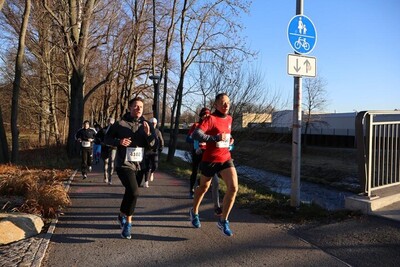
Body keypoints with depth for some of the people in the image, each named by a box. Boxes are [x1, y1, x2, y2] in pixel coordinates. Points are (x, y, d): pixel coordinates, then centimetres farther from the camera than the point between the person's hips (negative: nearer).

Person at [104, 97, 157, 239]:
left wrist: (148, 134, -18)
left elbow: (154, 145, 1)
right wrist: (119, 141, -16)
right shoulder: (120, 124, -5)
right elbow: (107, 139, 3)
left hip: (139, 165, 5)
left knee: (130, 192, 19)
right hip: (124, 164, -5)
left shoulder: (146, 125, 4)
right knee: (134, 192, -21)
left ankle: (122, 215, 45)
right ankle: (127, 222, -1)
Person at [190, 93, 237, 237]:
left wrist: (230, 138, 7)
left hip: (226, 158, 5)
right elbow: (196, 134, -29)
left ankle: (223, 220, 2)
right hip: (210, 160, -5)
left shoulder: (229, 119, 7)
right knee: (204, 187, 15)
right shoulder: (211, 119, -16)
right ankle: (194, 212, 43)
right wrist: (216, 138, -34)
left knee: (233, 187, -12)